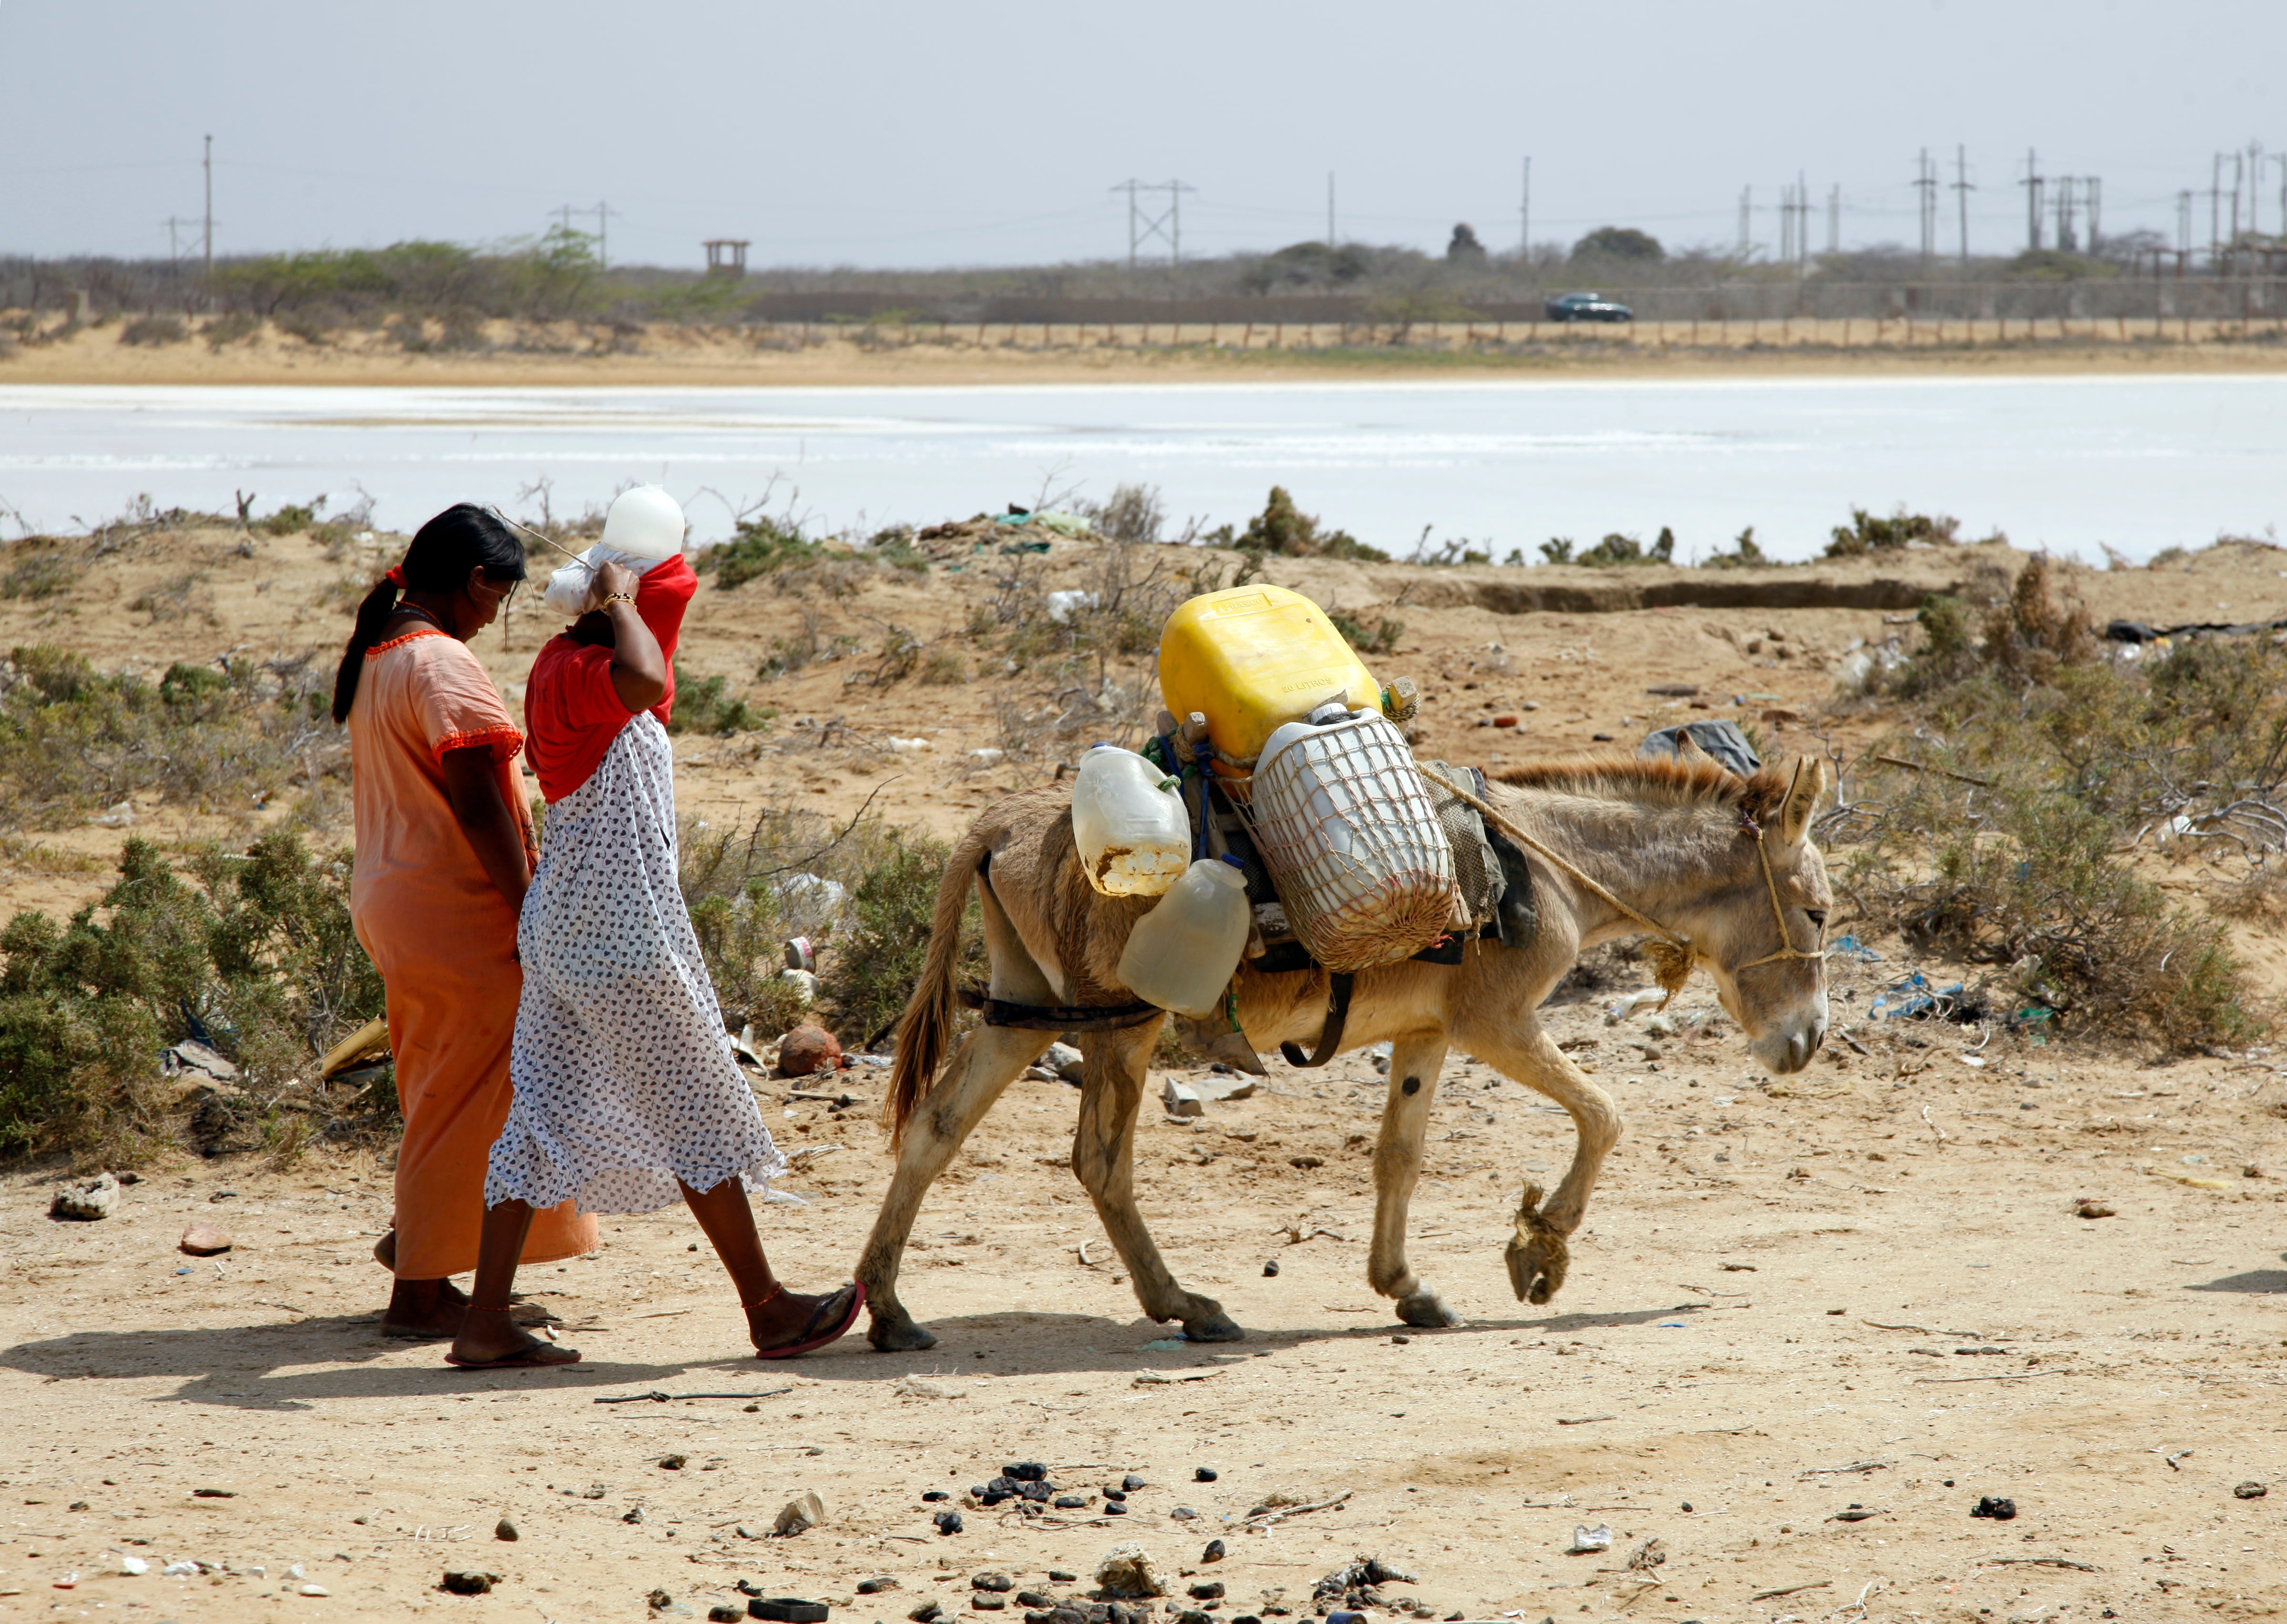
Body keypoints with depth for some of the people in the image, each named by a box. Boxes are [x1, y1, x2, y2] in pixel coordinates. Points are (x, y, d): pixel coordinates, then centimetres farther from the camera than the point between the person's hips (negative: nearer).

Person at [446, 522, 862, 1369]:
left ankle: (485, 1323, 4)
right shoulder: (578, 676, -18)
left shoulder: (566, 666, 11)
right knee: (698, 1115, 2)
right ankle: (769, 1308, 12)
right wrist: (619, 601, -27)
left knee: (545, 1116, 7)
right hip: (620, 936, -9)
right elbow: (645, 680, -40)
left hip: (561, 932, 9)